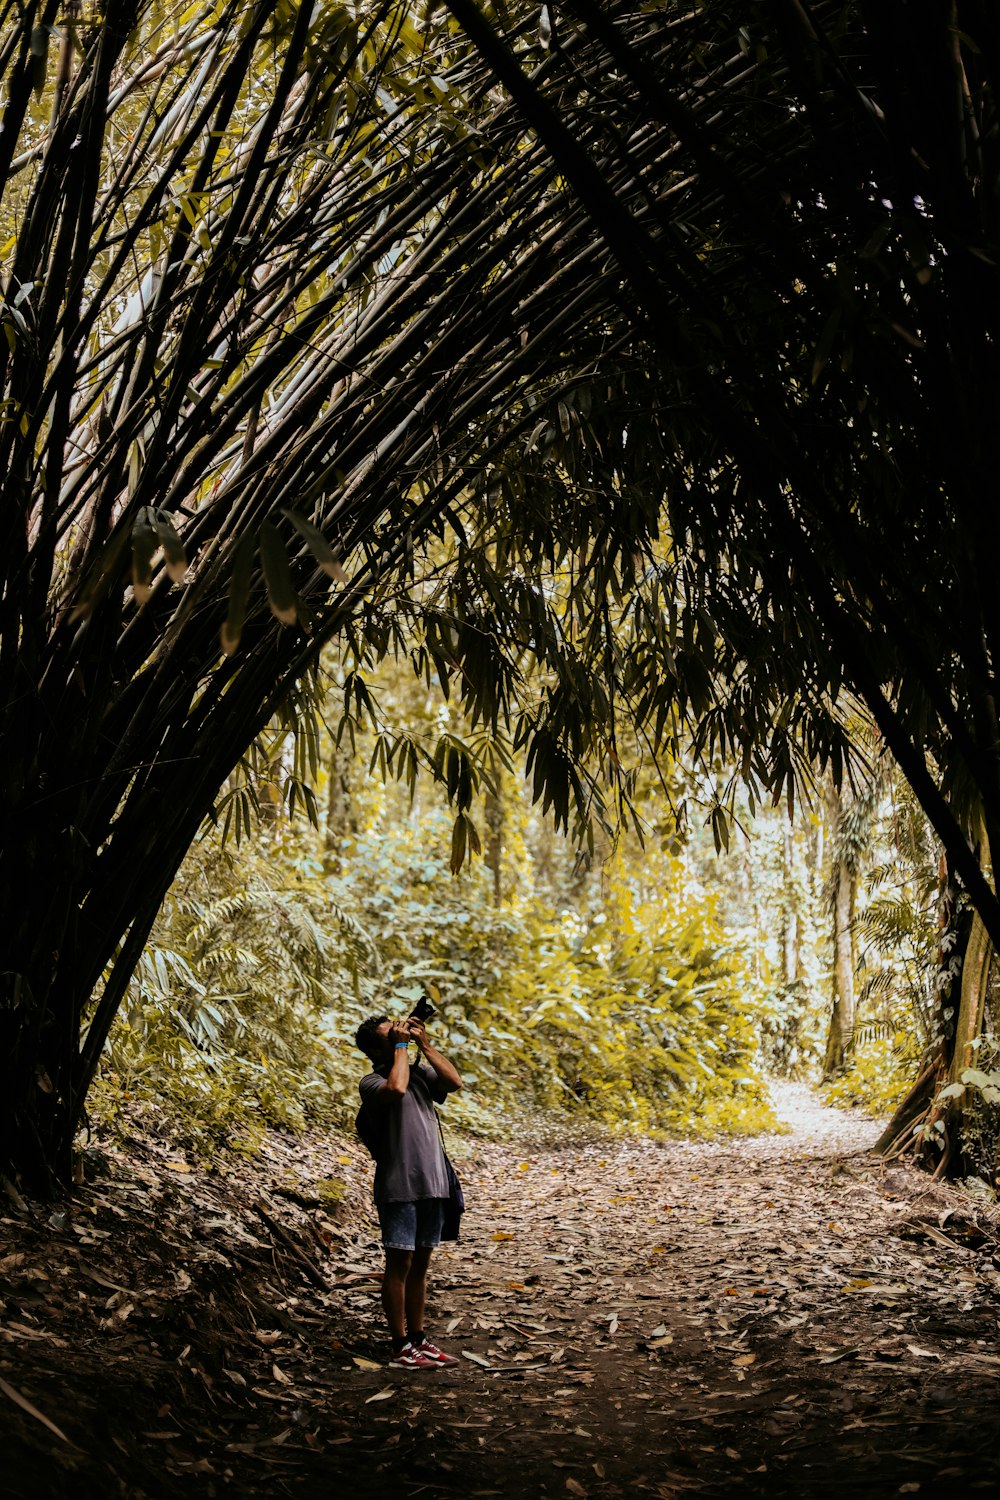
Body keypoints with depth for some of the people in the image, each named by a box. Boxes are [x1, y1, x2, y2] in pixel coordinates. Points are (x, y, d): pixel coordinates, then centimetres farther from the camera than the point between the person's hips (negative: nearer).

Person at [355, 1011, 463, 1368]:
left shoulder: (420, 1073, 11)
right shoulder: (371, 1083, -7)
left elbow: (454, 1082, -4)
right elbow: (396, 1088, -28)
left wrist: (424, 1044, -3)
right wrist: (402, 1047, -14)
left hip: (431, 1184, 6)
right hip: (398, 1187, -6)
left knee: (420, 1264, 13)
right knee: (399, 1265, 0)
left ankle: (418, 1339, 21)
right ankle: (401, 1346, 7)